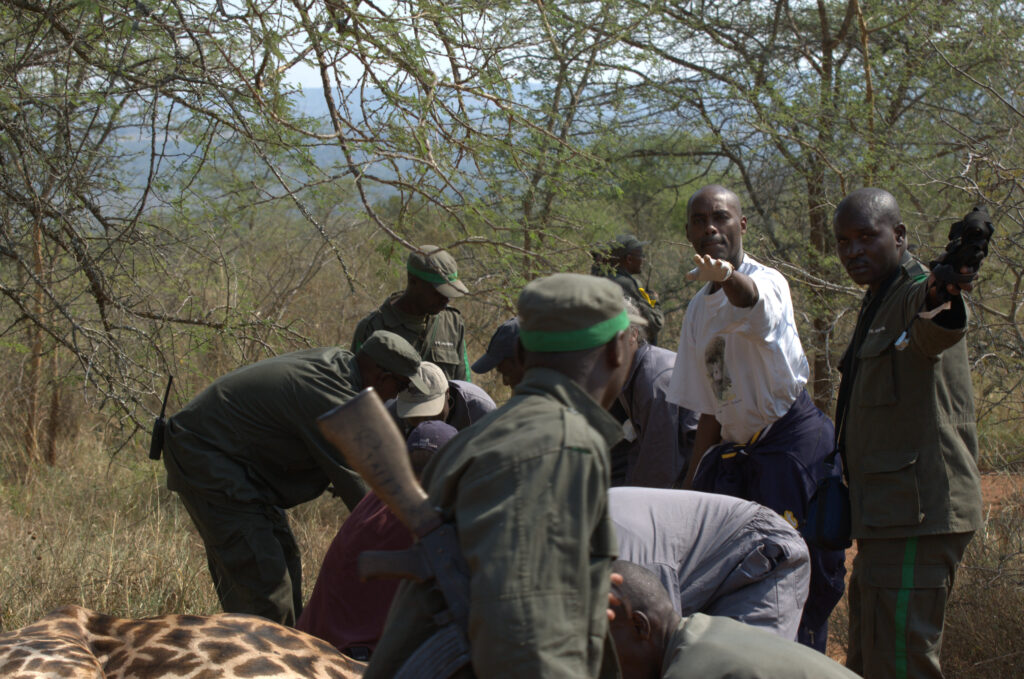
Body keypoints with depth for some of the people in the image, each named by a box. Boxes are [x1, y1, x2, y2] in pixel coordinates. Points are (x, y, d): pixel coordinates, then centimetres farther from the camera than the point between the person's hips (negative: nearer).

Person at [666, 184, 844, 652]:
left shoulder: (766, 283, -11)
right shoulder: (699, 309, 12)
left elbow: (753, 300, -39)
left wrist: (728, 277, -62)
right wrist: (693, 482, 15)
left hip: (793, 440, -7)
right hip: (737, 448, 7)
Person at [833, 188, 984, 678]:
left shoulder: (919, 292, -13)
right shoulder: (879, 304, 19)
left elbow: (931, 334, -38)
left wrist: (943, 298, -61)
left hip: (918, 516, -10)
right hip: (889, 517, 10)